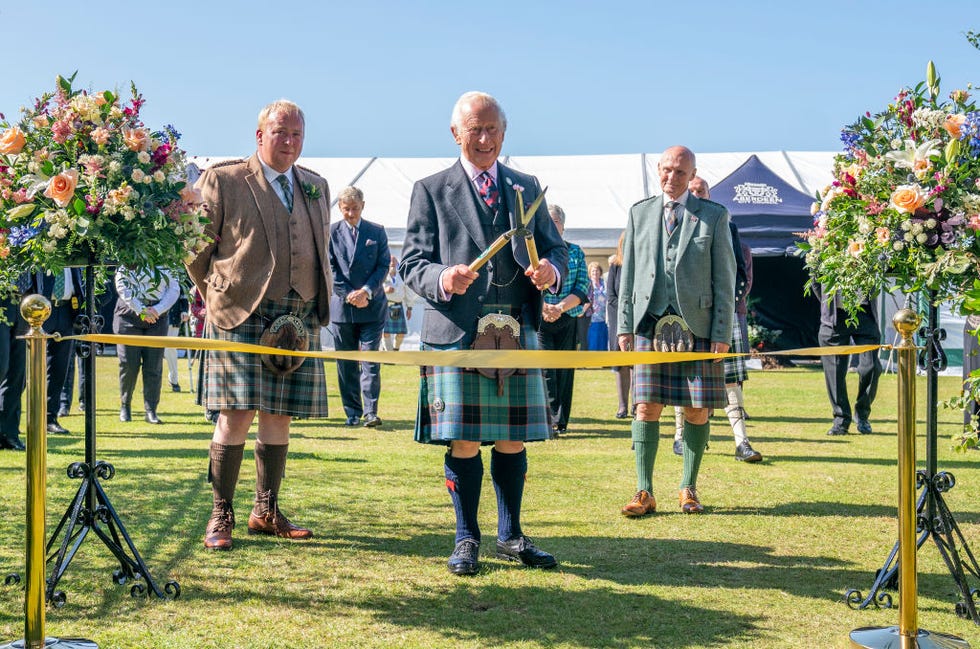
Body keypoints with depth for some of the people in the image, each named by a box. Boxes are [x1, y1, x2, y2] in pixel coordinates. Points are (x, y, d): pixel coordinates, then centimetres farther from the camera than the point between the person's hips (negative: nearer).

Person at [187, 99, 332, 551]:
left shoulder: (316, 188, 17)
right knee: (237, 415, -7)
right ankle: (221, 517, 2)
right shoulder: (222, 181, 1)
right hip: (240, 315, -5)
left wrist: (318, 306, 15)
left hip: (300, 321, 5)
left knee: (278, 417, 7)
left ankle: (266, 512, 17)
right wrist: (217, 295, 4)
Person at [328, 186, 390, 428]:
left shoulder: (377, 232, 7)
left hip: (372, 306, -1)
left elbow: (383, 266, 2)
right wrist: (349, 295, -10)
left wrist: (367, 291, -12)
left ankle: (370, 412, -9)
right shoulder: (331, 233, 4)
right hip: (341, 307, 1)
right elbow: (330, 269, 0)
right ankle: (352, 412, 12)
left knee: (371, 361, -7)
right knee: (346, 364, 5)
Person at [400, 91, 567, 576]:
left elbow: (555, 248, 16)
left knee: (512, 440, 7)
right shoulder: (431, 191, 7)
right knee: (464, 442, -2)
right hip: (456, 332, -3)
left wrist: (551, 271, -8)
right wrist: (443, 279, -20)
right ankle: (466, 540, 12)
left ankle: (510, 536, 20)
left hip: (517, 331, 3)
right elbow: (412, 264, 2)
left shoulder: (527, 188, 17)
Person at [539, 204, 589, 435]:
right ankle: (549, 419, -17)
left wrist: (560, 307, -14)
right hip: (538, 319, -2)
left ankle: (560, 421, 11)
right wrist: (543, 307, -19)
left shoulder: (575, 252, 11)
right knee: (544, 369, -12)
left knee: (564, 370, 3)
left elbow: (583, 287, 2)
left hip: (568, 320, 2)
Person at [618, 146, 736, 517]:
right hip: (650, 323, 1)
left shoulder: (714, 216, 6)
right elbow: (628, 274, 13)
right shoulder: (639, 213, 13)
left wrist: (722, 333, -4)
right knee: (647, 406, -4)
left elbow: (724, 279, 3)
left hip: (697, 326, -1)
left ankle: (689, 489, 12)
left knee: (697, 409, 0)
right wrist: (624, 326, 6)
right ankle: (644, 493, 1)